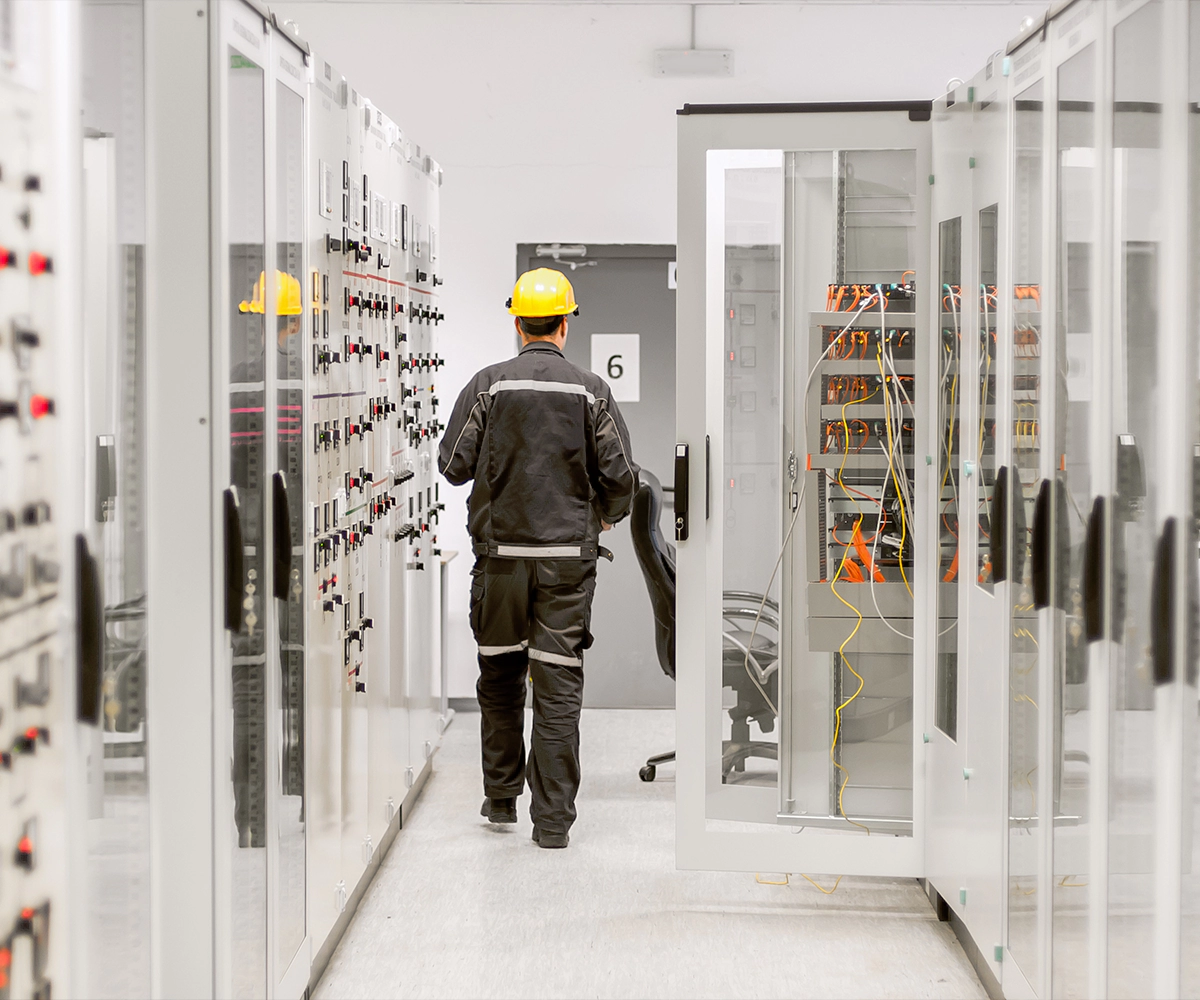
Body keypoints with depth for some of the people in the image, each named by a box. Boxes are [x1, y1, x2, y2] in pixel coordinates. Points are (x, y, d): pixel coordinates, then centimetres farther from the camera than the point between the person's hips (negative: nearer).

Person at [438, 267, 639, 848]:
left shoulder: (488, 385, -3)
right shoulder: (590, 391, -2)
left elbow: (453, 464, -2)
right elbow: (619, 475, -1)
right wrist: (608, 515, 20)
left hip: (501, 552, 1)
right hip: (568, 555, 0)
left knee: (501, 676, 16)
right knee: (559, 685, 0)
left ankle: (501, 797, 26)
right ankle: (552, 818, -1)